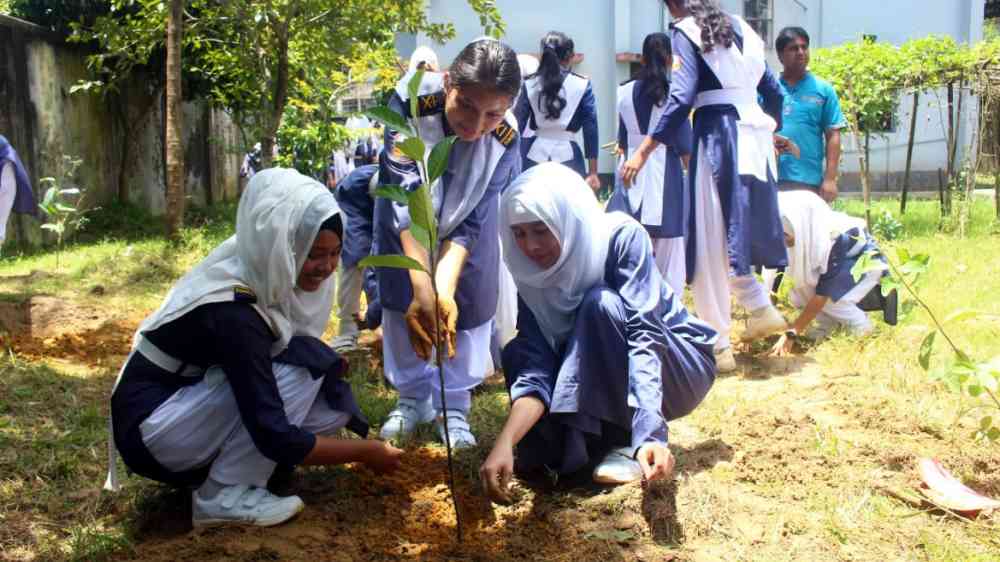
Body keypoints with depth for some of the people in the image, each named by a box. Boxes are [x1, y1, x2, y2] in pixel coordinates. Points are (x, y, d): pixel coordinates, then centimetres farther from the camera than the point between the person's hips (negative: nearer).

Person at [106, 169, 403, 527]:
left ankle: (212, 469, 5)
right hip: (151, 428, -8)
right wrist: (364, 452, -18)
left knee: (334, 401, -5)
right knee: (299, 368, -24)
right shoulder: (233, 313, -30)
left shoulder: (267, 278, -6)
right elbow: (275, 437, -30)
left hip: (191, 398, 8)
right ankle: (223, 496, -13)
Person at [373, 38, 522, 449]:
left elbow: (468, 225, -27)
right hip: (405, 220, 0)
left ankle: (453, 407, 15)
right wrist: (423, 288, -49)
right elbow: (405, 199, -41)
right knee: (401, 300, 5)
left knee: (469, 304, -1)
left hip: (466, 216, 1)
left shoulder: (506, 138, -32)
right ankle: (413, 397, 23)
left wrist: (445, 290, -43)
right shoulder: (410, 103, -38)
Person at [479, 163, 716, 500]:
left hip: (681, 367, -5)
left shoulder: (621, 236, -25)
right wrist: (505, 443, -39)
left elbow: (645, 334, -36)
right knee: (518, 354, -13)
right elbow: (535, 370, -21)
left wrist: (649, 434, -49)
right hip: (610, 378, 5)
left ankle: (627, 442, -19)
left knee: (600, 303, -29)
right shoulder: (533, 279, -11)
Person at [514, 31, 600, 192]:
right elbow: (590, 128, -1)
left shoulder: (529, 84, 5)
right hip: (567, 157, -2)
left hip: (534, 156, 2)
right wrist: (593, 172, 2)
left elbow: (518, 124, 5)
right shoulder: (582, 85, 1)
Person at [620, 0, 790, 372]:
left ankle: (719, 346, 4)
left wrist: (643, 151, -16)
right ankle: (761, 310, 16)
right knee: (736, 232, 22)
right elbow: (773, 90, 21)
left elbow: (681, 98, -15)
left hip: (718, 137, -7)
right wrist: (769, 130, 39)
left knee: (710, 244, 0)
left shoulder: (686, 32, -2)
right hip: (753, 138, 7)